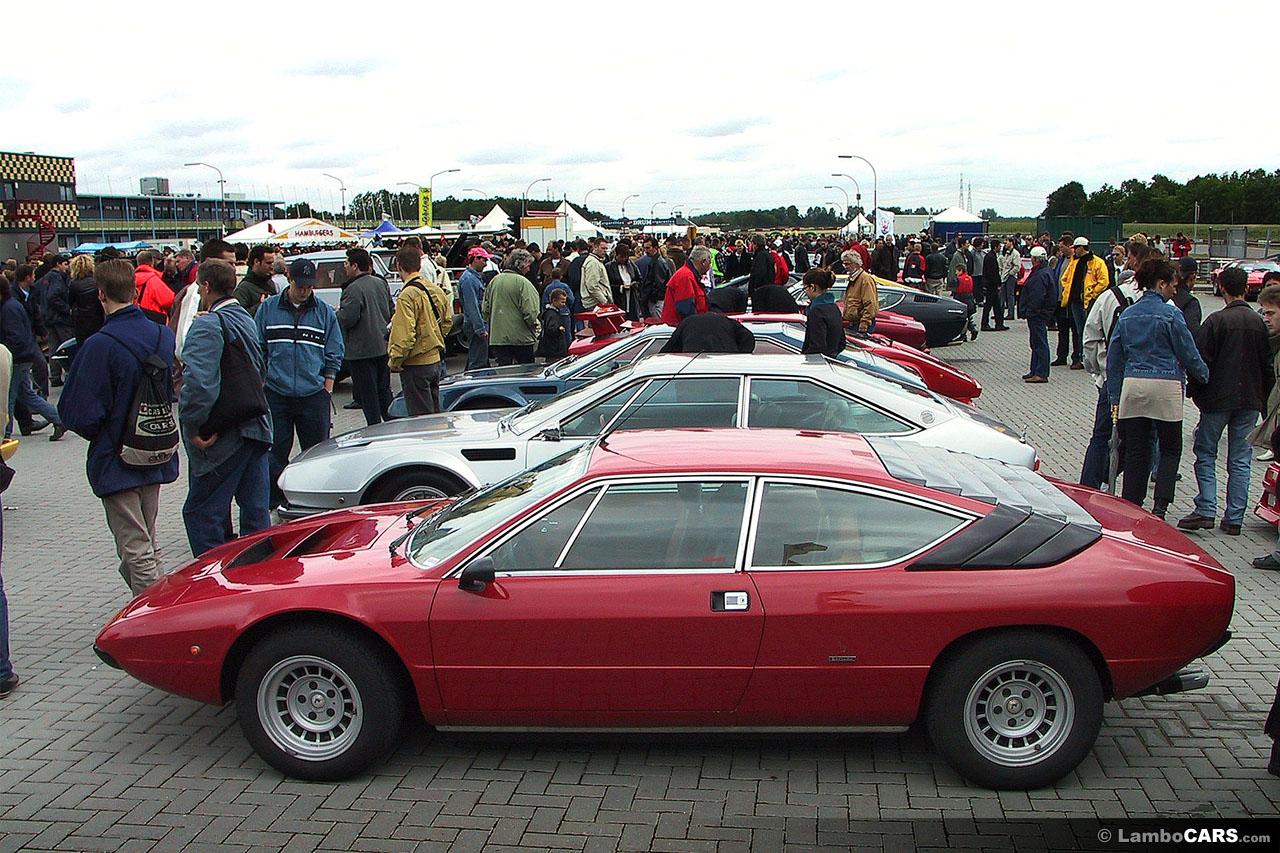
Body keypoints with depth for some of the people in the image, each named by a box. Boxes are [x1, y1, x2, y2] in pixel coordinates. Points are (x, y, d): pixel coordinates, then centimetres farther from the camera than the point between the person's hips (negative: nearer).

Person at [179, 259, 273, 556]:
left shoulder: (207, 326, -16)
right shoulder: (247, 320, 12)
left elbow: (198, 382, -26)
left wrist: (193, 428, -19)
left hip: (224, 437, -9)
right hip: (256, 428, 9)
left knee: (200, 512, 2)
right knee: (256, 509, 14)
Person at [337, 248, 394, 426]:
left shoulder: (353, 289, -19)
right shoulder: (381, 283, 8)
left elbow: (347, 319, -22)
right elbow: (392, 311, 14)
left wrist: (338, 311, -2)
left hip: (362, 350, -8)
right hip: (383, 346, 8)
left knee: (367, 393, 0)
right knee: (384, 390, 18)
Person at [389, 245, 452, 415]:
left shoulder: (407, 296, -20)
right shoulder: (435, 289, 6)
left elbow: (404, 335, -23)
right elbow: (447, 321, 17)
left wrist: (394, 362, -13)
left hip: (415, 364, -8)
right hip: (435, 360, 8)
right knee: (434, 412, 18)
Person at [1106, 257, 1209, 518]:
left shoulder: (1127, 315, 9)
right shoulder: (1170, 314, -7)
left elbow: (1114, 358, 12)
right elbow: (1189, 354, -1)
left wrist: (1115, 398, 16)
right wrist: (1206, 376, 18)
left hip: (1132, 386, 4)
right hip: (1165, 388, -4)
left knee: (1135, 451, 9)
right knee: (1170, 449, 9)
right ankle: (1159, 506, -1)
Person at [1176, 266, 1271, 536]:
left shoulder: (1217, 320, -11)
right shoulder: (1259, 322, 3)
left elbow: (1200, 361, -12)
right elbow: (1267, 364, 9)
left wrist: (1196, 392, 1)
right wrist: (1263, 399, 18)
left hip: (1218, 399, -4)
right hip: (1250, 400, 4)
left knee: (1205, 454, 5)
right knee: (1240, 460, 8)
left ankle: (1206, 511, -6)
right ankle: (1234, 519, 9)